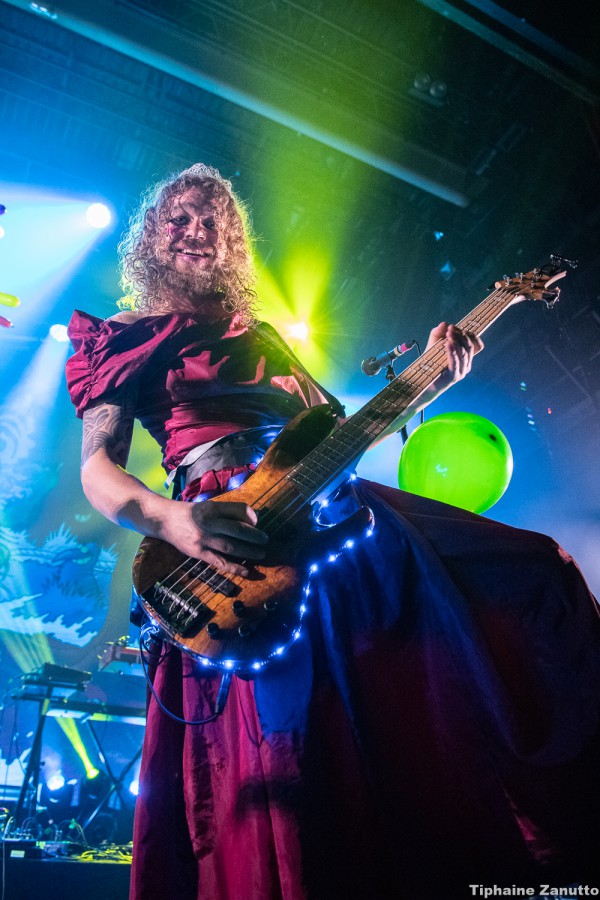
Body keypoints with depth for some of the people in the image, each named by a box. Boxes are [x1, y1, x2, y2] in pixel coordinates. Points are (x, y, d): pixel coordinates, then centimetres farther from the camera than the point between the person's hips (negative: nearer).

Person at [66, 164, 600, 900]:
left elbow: (343, 428, 25)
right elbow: (97, 467, 0)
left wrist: (432, 378, 13)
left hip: (328, 508, 6)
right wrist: (171, 520, -23)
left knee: (532, 575, 1)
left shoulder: (258, 335, 29)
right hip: (238, 542, -5)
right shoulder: (121, 339, 14)